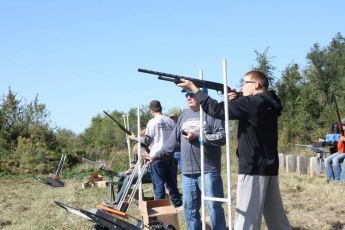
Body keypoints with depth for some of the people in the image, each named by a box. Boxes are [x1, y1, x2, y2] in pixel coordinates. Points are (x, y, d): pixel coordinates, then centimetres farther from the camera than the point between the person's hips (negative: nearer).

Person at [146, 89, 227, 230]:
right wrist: (157, 156, 13)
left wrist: (198, 136, -16)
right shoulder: (184, 116, 17)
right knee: (190, 210, 11)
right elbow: (173, 141, 18)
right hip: (187, 172, 7)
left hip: (208, 171, -6)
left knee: (214, 208, -3)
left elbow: (222, 136, -13)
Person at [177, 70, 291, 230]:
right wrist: (234, 101, 8)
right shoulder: (268, 104, 13)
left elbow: (218, 110, -13)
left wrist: (194, 89, -4)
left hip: (254, 168, -9)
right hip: (269, 167, 9)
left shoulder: (253, 103, -13)